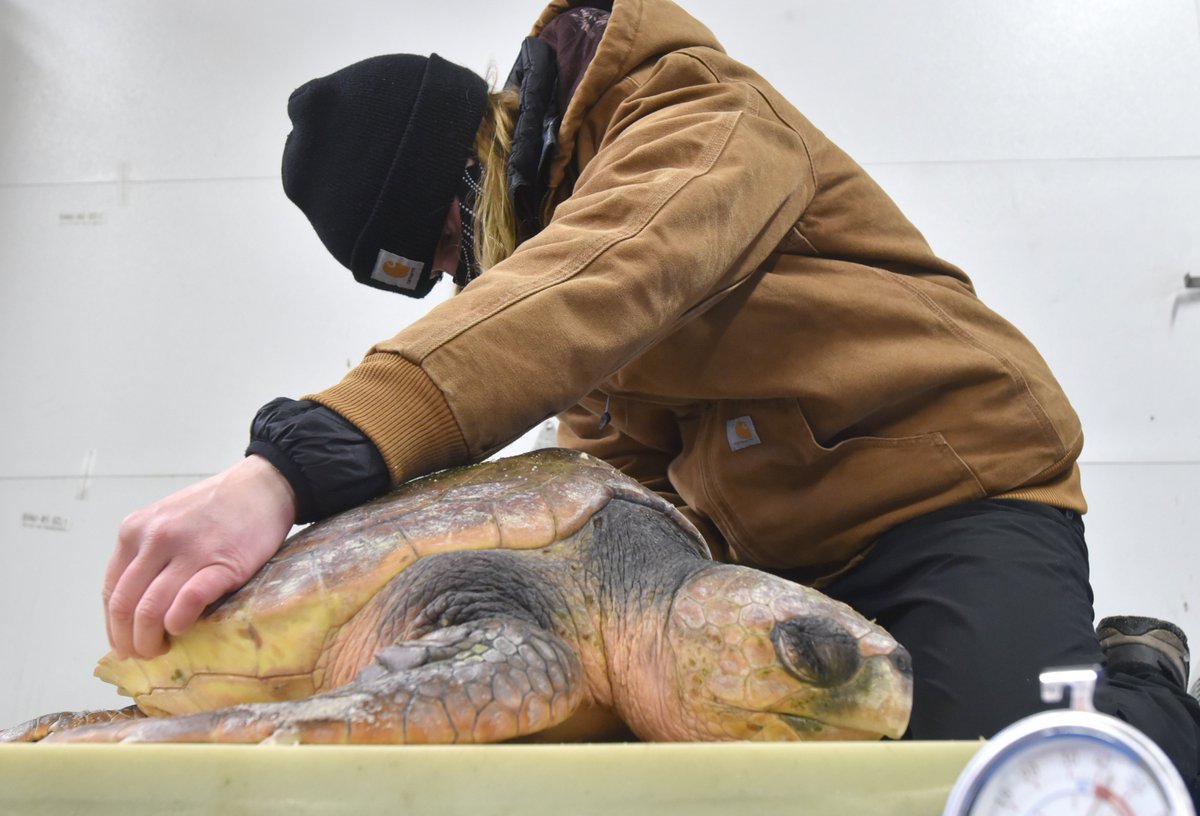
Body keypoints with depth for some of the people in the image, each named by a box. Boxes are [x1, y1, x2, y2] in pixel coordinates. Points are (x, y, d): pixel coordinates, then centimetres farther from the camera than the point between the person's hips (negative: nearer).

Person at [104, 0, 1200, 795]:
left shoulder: (704, 120, -13)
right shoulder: (545, 224, 14)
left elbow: (597, 286, -36)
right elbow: (620, 467, 12)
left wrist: (300, 462, -45)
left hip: (957, 494, -8)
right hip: (780, 552, 9)